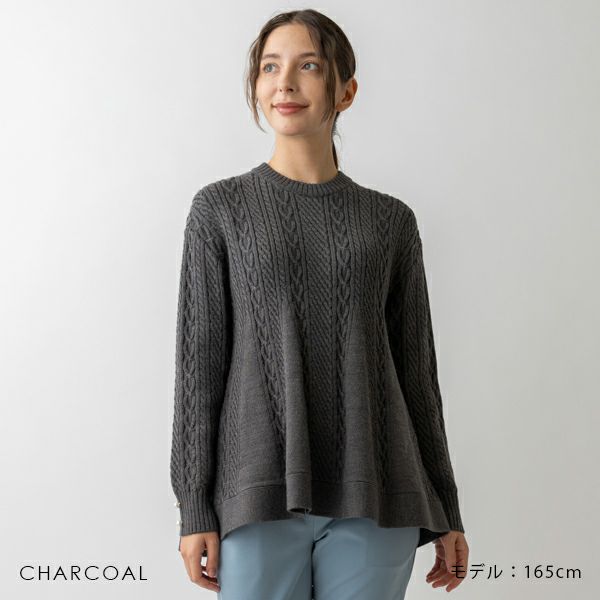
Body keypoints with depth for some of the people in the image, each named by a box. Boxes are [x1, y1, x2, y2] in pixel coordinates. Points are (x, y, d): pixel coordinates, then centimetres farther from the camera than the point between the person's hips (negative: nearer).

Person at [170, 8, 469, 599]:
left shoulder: (389, 220, 9)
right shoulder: (221, 208, 5)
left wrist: (444, 512, 10)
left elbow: (415, 366, 10)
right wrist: (193, 507, -3)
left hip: (373, 502, 1)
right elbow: (200, 358, 1)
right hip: (262, 494, -1)